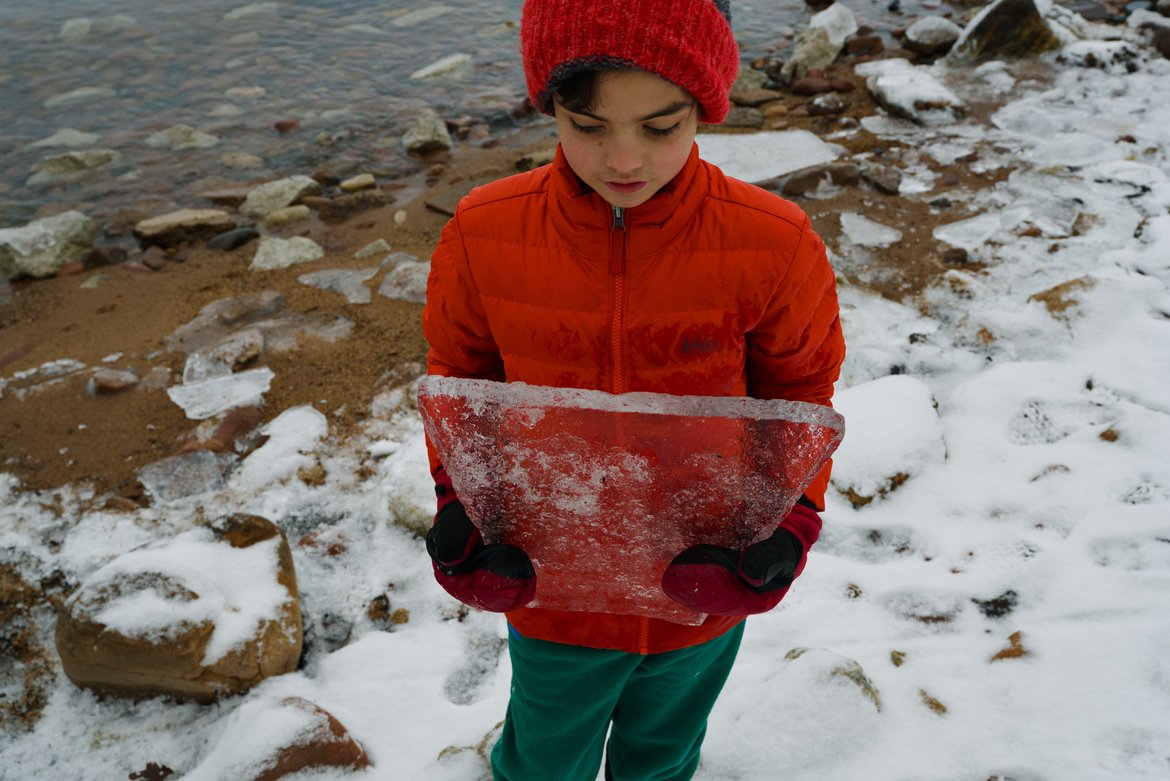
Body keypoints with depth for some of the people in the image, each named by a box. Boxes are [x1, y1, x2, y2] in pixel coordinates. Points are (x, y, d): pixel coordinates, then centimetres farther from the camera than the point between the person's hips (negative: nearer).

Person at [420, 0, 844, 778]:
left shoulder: (775, 244, -21)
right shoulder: (484, 233, -18)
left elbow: (800, 392, -5)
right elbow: (460, 380, -3)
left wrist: (790, 520, -19)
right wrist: (461, 504, -15)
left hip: (702, 591, 0)